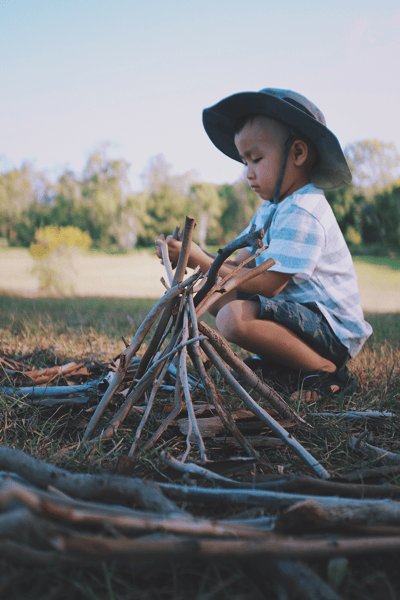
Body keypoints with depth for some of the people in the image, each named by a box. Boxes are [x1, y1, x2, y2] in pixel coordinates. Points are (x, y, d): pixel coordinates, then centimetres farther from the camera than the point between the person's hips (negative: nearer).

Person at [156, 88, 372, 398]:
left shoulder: (301, 213, -20)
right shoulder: (272, 209, 12)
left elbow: (268, 284, -25)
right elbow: (240, 265, 7)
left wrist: (202, 261, -20)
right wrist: (195, 255, -10)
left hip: (333, 329, -10)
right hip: (299, 308, 10)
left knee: (235, 317, -33)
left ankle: (326, 371, -16)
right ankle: (275, 358, 7)